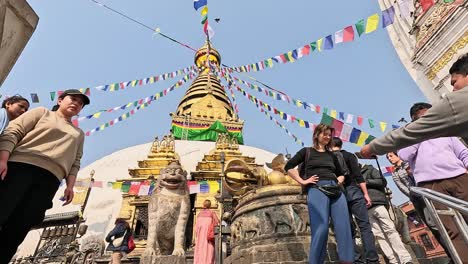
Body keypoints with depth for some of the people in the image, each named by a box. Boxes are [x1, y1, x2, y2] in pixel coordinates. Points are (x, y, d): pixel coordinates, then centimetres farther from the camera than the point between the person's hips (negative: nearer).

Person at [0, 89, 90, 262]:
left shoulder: (79, 134, 26)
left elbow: (75, 162, 18)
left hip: (50, 178, 3)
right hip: (20, 165, -2)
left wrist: (70, 185, 4)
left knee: (18, 228, -4)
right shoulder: (42, 113, 17)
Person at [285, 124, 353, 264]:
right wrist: (302, 181, -2)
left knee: (344, 227, -6)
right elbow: (288, 167, 6)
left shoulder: (331, 155, 26)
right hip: (316, 189, -5)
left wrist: (338, 181, 12)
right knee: (321, 228, -12)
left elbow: (341, 174, 34)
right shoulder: (307, 151, 12)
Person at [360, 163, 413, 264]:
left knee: (390, 230, -10)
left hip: (377, 204, -4)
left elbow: (383, 181, 0)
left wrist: (366, 181, -7)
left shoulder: (370, 169, 13)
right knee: (379, 235, -5)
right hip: (366, 209, 4)